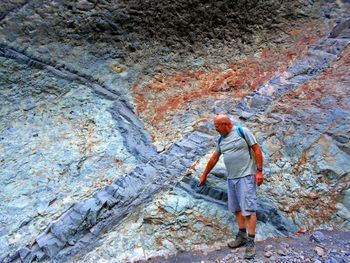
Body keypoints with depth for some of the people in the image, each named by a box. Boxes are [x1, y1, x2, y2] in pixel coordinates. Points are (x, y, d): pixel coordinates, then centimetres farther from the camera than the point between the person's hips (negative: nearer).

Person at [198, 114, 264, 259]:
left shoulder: (243, 131, -6)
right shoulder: (221, 140, 12)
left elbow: (257, 150, -7)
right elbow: (214, 158, 20)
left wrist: (259, 171, -12)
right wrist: (204, 175, 25)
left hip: (246, 176, -7)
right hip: (231, 178, 7)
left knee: (248, 209, -7)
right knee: (236, 209, 10)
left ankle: (251, 242, -2)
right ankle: (242, 236, 22)